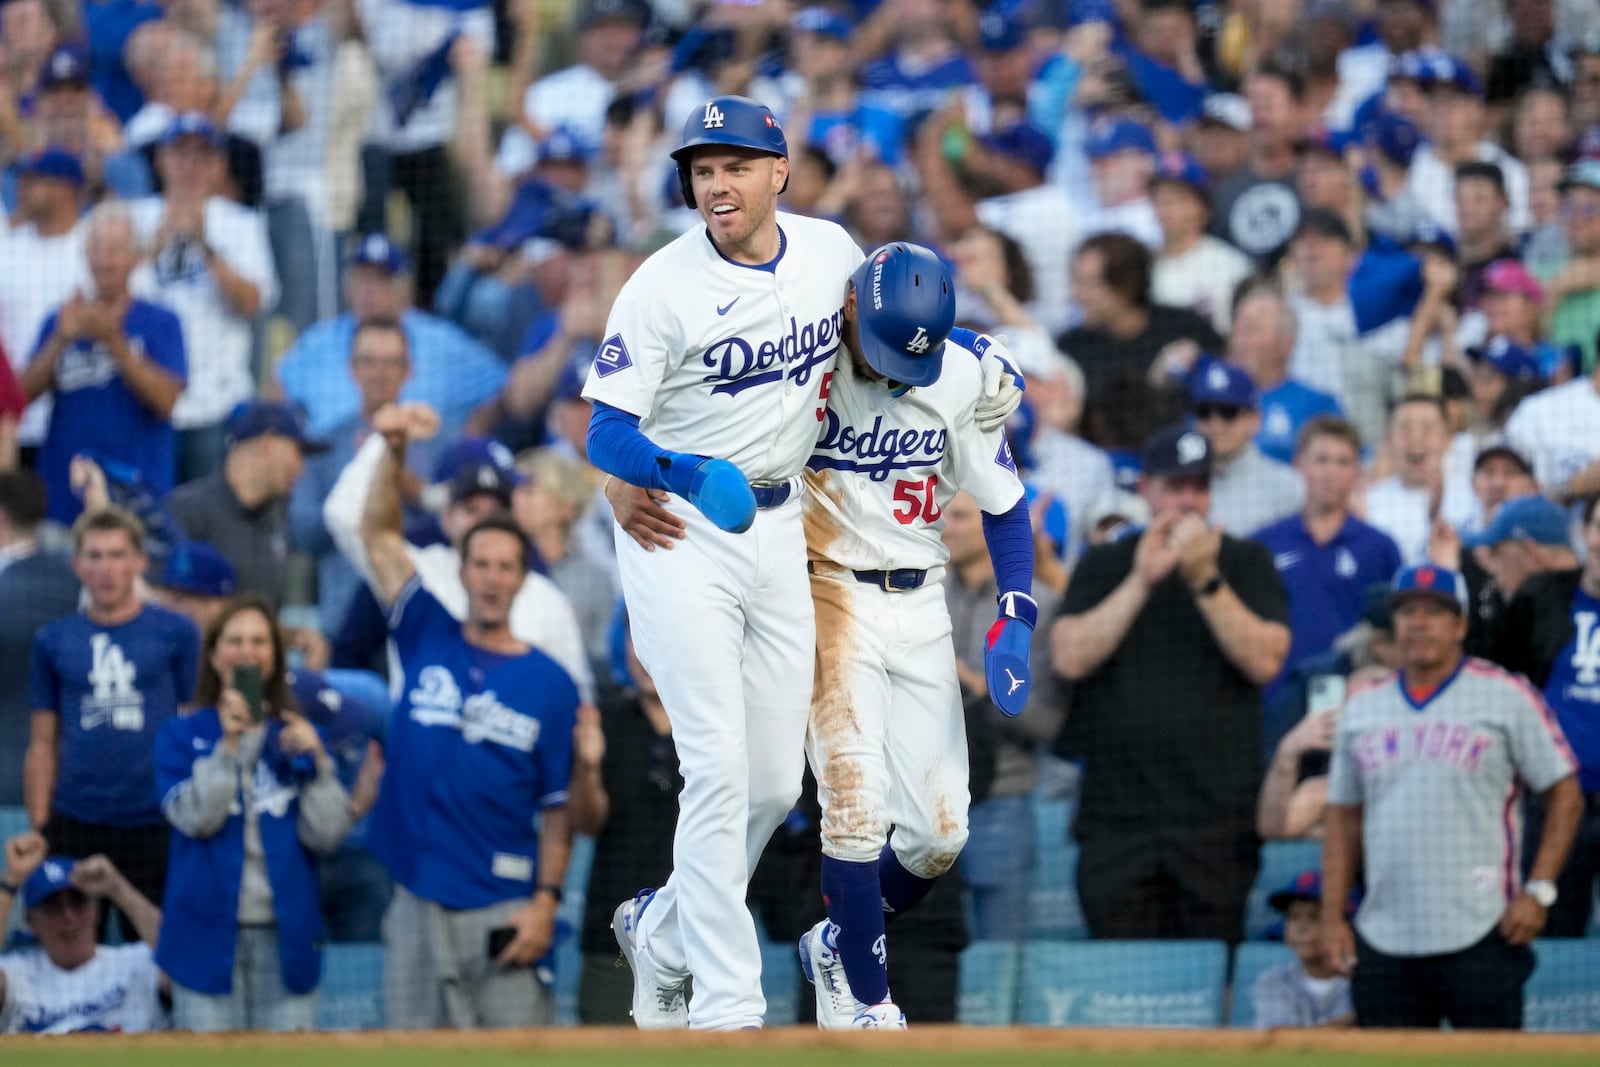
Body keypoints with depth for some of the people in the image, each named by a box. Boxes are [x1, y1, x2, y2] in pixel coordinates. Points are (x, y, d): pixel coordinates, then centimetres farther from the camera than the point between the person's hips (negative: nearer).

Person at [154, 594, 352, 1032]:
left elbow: (326, 836, 2)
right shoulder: (182, 736, 7)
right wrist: (228, 745, -17)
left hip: (285, 937, 2)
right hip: (208, 937, -2)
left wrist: (317, 762, -11)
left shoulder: (298, 737, 11)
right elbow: (194, 817, -10)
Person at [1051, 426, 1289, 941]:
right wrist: (1141, 581, -9)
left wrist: (1206, 580, -12)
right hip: (1117, 815, 1)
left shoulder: (1245, 562, 9)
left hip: (1217, 817, -1)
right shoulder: (1104, 565, 12)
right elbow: (1070, 658, -3)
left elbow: (1265, 661, -4)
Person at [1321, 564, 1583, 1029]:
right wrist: (1332, 916, 9)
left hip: (1479, 938, -4)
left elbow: (1564, 794, 1)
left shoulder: (1506, 697, 1)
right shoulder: (1363, 707, 14)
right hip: (1384, 942, 4)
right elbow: (1344, 817, 17)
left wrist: (1538, 890, -9)